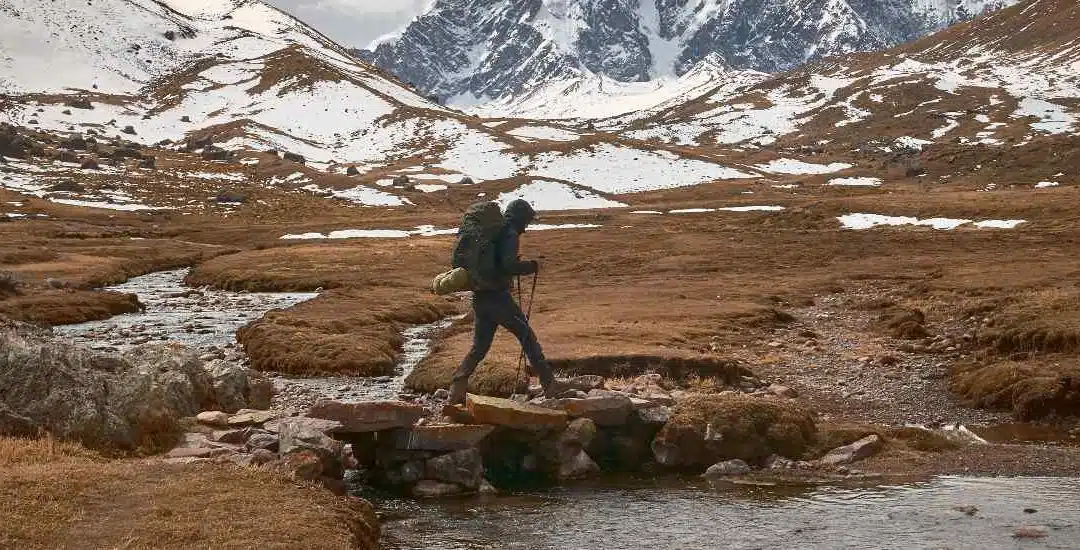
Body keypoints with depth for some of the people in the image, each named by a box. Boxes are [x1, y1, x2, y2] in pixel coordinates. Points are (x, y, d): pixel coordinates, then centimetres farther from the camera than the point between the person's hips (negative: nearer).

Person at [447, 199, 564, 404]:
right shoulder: (510, 234, -8)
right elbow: (510, 266, -22)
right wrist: (532, 266, -7)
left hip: (479, 298, 8)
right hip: (498, 296, -8)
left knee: (479, 347, 12)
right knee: (527, 337, 3)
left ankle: (457, 389, -1)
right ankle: (549, 384, 4)